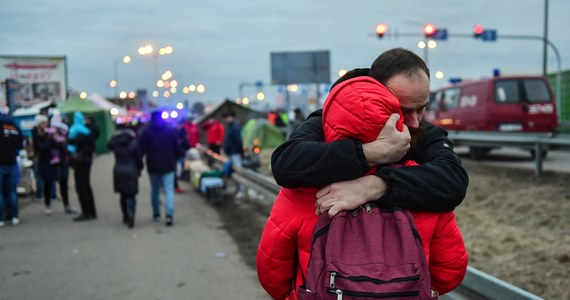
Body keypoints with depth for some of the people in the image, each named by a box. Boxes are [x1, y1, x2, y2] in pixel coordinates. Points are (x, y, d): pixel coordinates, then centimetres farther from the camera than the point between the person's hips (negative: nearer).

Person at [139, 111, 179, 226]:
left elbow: (141, 149, -5)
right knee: (169, 189, -5)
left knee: (154, 190, 15)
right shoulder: (171, 130, 4)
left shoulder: (146, 130, -1)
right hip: (168, 165, 0)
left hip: (153, 165, 0)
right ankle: (169, 214, -20)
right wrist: (175, 160, 17)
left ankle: (156, 214, 22)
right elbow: (177, 148, 5)